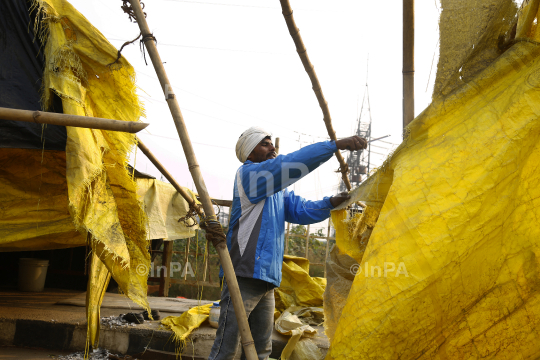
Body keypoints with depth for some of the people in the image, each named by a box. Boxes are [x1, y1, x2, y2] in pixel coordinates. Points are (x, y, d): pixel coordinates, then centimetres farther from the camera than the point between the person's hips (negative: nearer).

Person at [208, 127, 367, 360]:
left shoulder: (278, 192, 21)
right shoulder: (248, 174, -5)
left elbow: (302, 210, 10)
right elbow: (291, 163, -18)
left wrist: (331, 203, -8)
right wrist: (337, 145, -20)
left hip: (267, 280, 9)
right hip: (244, 277, -9)